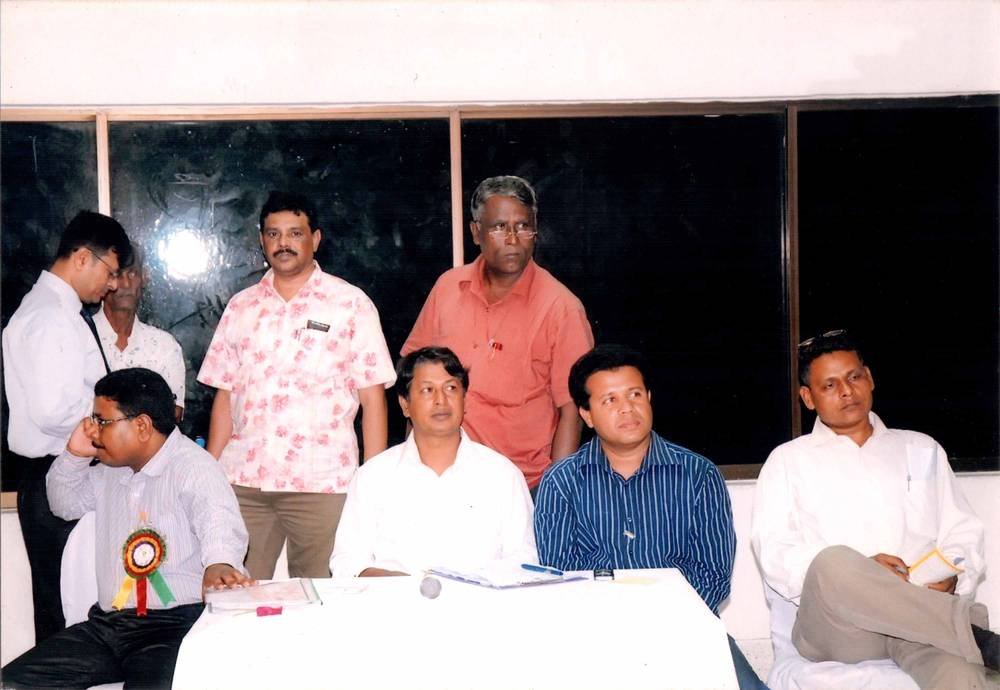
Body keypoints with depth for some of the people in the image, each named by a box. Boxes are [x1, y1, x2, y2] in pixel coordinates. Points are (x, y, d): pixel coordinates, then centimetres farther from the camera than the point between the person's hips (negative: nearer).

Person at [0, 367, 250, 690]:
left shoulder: (193, 466, -12)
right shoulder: (110, 470, 18)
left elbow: (218, 520, -30)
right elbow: (65, 505, 33)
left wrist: (218, 563, -53)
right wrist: (75, 455, 13)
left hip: (174, 625, -8)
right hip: (106, 623, 9)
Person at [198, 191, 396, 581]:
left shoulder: (350, 304, 3)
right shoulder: (241, 307, 14)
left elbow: (372, 397, 0)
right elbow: (224, 396, 14)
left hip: (322, 481, -3)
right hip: (242, 480, 3)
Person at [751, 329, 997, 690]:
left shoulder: (922, 449, 26)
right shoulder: (788, 460, 16)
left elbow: (963, 532, 19)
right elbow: (773, 551, 2)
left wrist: (953, 576, -5)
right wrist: (858, 573, -14)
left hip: (921, 613, -1)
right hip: (834, 622, 2)